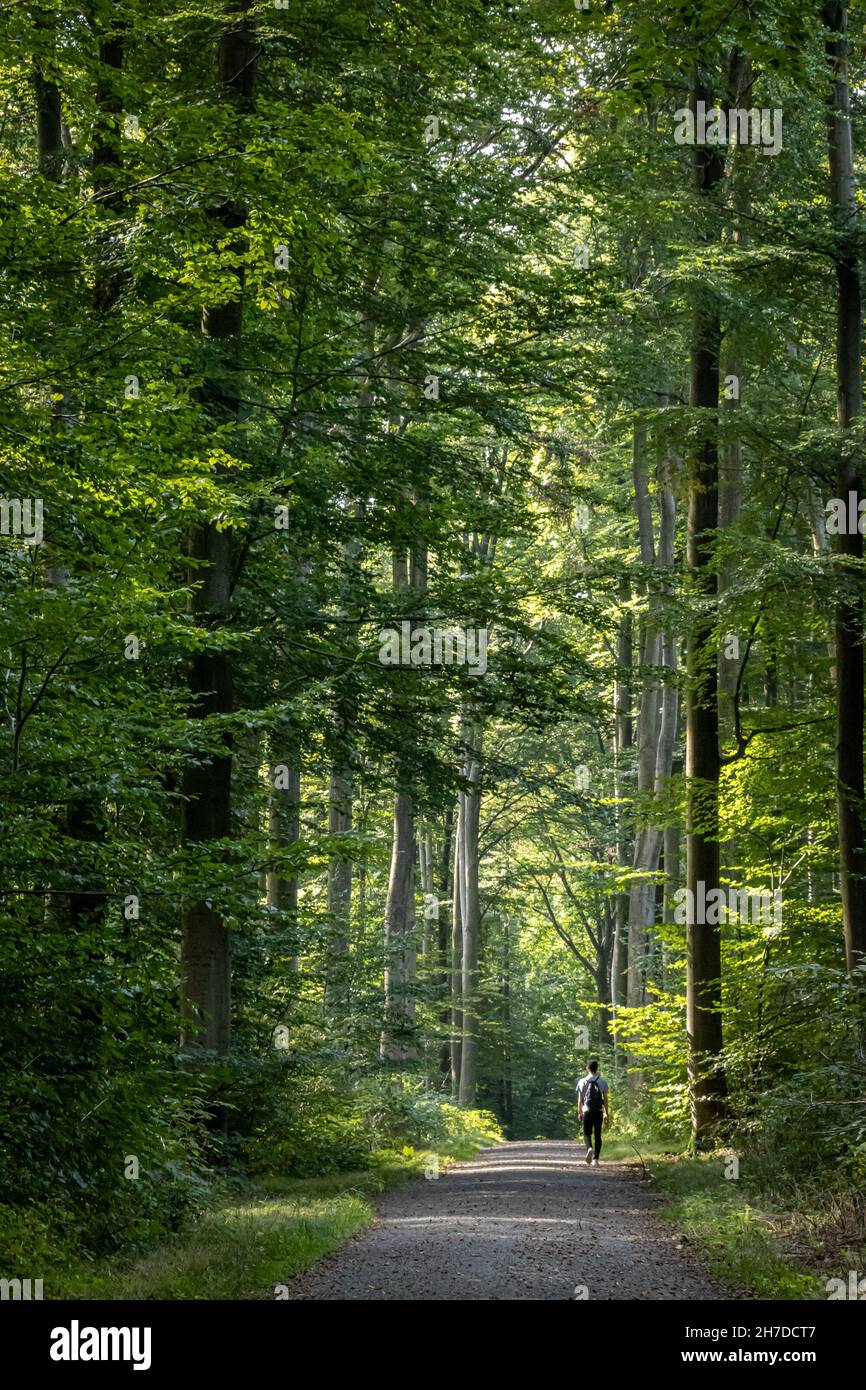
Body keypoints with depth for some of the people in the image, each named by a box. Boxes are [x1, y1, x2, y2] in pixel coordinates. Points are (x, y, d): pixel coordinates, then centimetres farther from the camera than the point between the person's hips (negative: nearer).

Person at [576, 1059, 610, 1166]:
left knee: (587, 1133, 8)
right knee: (598, 1135, 6)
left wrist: (579, 1113, 11)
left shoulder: (582, 1082, -1)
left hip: (587, 1110, -1)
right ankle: (595, 1158, 1)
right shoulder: (602, 1082, 2)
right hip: (599, 1111, 1)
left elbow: (580, 1099, 1)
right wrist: (607, 1114, 8)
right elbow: (605, 1099, 3)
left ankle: (589, 1148, -22)